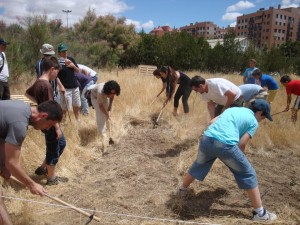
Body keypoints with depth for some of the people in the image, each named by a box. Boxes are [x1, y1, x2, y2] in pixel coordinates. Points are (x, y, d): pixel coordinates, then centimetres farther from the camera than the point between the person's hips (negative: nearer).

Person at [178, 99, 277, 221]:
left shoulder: (233, 109, 29)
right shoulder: (253, 122, 13)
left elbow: (212, 122, 24)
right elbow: (241, 144, 5)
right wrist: (240, 158, 24)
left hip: (206, 139, 6)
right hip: (226, 145, -5)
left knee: (199, 165, 32)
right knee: (248, 175, 15)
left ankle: (182, 189, 51)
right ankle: (260, 213, 23)